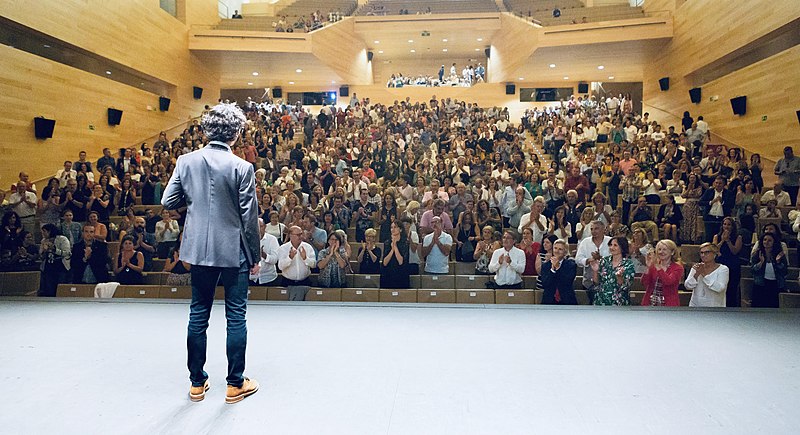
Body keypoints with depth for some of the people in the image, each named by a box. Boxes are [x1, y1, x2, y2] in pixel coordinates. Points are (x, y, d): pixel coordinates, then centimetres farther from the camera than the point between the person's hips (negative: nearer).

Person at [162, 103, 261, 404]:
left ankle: (197, 383, 26)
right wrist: (255, 255, 0)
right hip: (233, 251, -4)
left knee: (198, 315, 14)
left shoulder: (185, 162, -1)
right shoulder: (241, 167, -13)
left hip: (199, 249, 4)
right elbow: (249, 217, -11)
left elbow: (168, 202, 3)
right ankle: (235, 384, 18)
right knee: (236, 316, 8)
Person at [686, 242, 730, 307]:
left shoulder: (723, 269, -3)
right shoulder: (696, 268, 6)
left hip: (714, 305, -3)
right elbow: (688, 286, -3)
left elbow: (720, 288, -18)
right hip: (696, 305, 3)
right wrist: (697, 274, -17)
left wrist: (704, 274, -20)